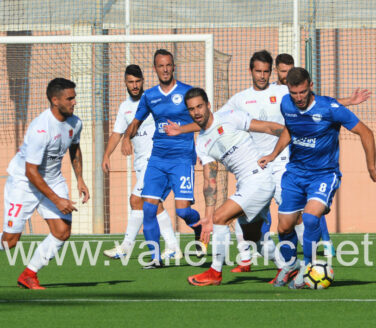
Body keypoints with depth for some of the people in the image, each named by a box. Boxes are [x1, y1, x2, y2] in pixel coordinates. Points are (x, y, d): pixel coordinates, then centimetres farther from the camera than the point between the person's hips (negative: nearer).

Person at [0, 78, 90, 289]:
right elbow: (30, 172, -27)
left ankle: (29, 275, 6)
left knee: (63, 232, -8)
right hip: (23, 180, -7)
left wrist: (80, 179, 8)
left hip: (53, 180, 7)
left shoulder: (75, 123, -6)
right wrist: (57, 200, -26)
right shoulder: (40, 129, -29)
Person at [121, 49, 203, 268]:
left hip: (182, 159, -4)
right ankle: (155, 257, 4)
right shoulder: (149, 96, 9)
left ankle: (200, 227, 23)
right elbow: (136, 122, 21)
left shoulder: (187, 92, -2)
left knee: (182, 209, -12)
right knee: (148, 208, -6)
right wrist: (127, 137, 1)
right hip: (157, 159, 4)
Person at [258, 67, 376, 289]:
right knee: (284, 227, 5)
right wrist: (274, 155, 13)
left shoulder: (330, 108, -21)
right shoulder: (286, 105, -6)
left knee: (311, 216, -28)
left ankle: (307, 268, -10)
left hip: (325, 174, -5)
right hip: (295, 172, 5)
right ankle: (289, 264, 35)